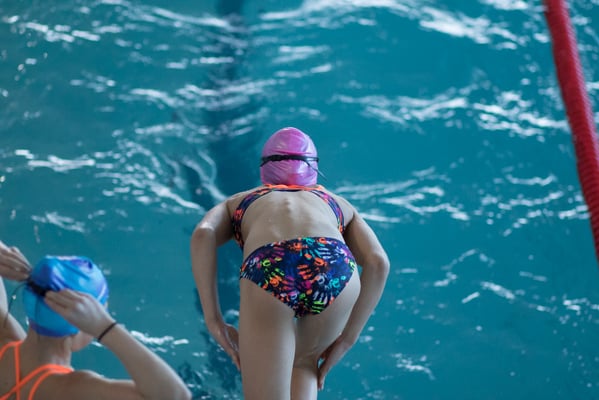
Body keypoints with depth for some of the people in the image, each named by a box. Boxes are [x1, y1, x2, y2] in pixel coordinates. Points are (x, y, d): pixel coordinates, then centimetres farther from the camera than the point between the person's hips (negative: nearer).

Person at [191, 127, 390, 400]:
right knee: (305, 363, 33)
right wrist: (348, 337, 27)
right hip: (335, 269, 2)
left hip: (269, 274, -1)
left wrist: (214, 321, 15)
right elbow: (378, 262, 21)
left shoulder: (237, 202, 39)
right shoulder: (339, 204, 40)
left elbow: (202, 235, 15)